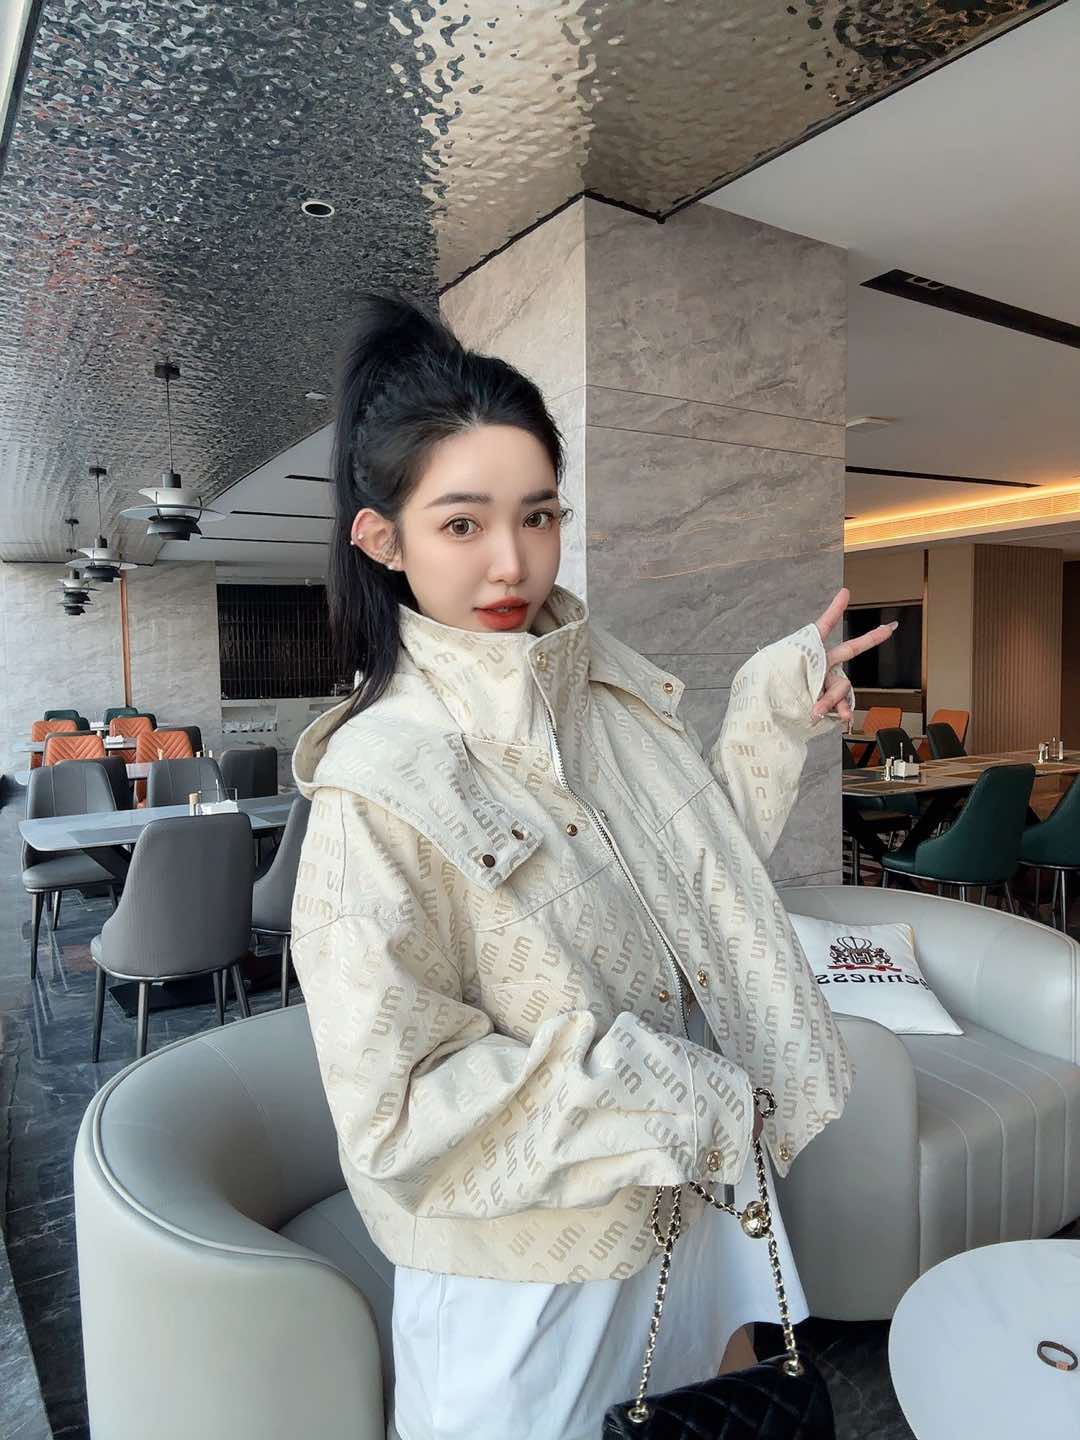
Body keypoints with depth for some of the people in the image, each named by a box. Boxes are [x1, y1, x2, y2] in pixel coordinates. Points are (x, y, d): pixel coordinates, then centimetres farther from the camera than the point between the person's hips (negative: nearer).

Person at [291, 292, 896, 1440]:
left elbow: (706, 868, 6)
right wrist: (656, 1096, -21)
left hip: (693, 1196, 6)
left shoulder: (612, 684, -6)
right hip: (534, 1276, -6)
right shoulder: (379, 785, -26)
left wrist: (777, 709, -4)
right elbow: (396, 1114, -23)